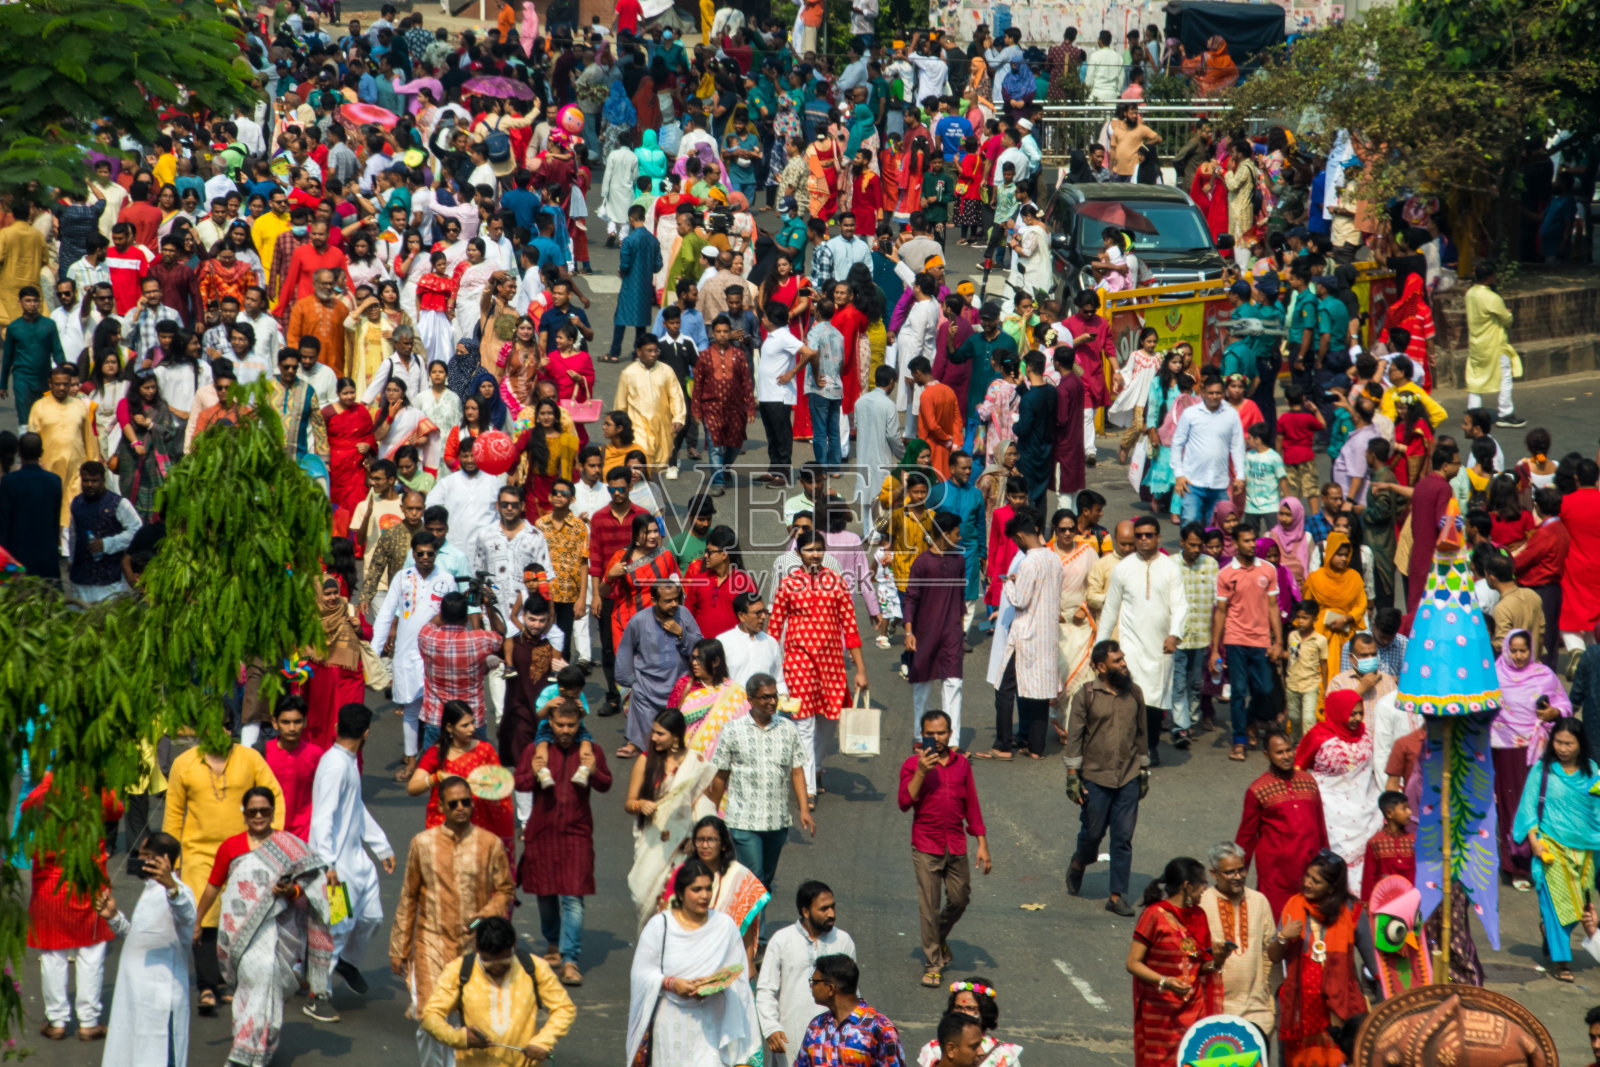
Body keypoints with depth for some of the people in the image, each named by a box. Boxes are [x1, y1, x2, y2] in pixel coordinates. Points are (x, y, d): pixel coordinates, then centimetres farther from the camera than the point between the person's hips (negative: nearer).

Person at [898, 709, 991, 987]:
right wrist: (921, 771, -22)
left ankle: (941, 936, 39)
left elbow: (972, 805, 10)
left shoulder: (961, 764, 7)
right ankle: (933, 963, 8)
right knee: (929, 907, -1)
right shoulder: (913, 764, -2)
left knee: (960, 899, 10)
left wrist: (982, 844, 7)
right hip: (926, 848, -3)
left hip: (956, 847, 3)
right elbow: (905, 802, -13)